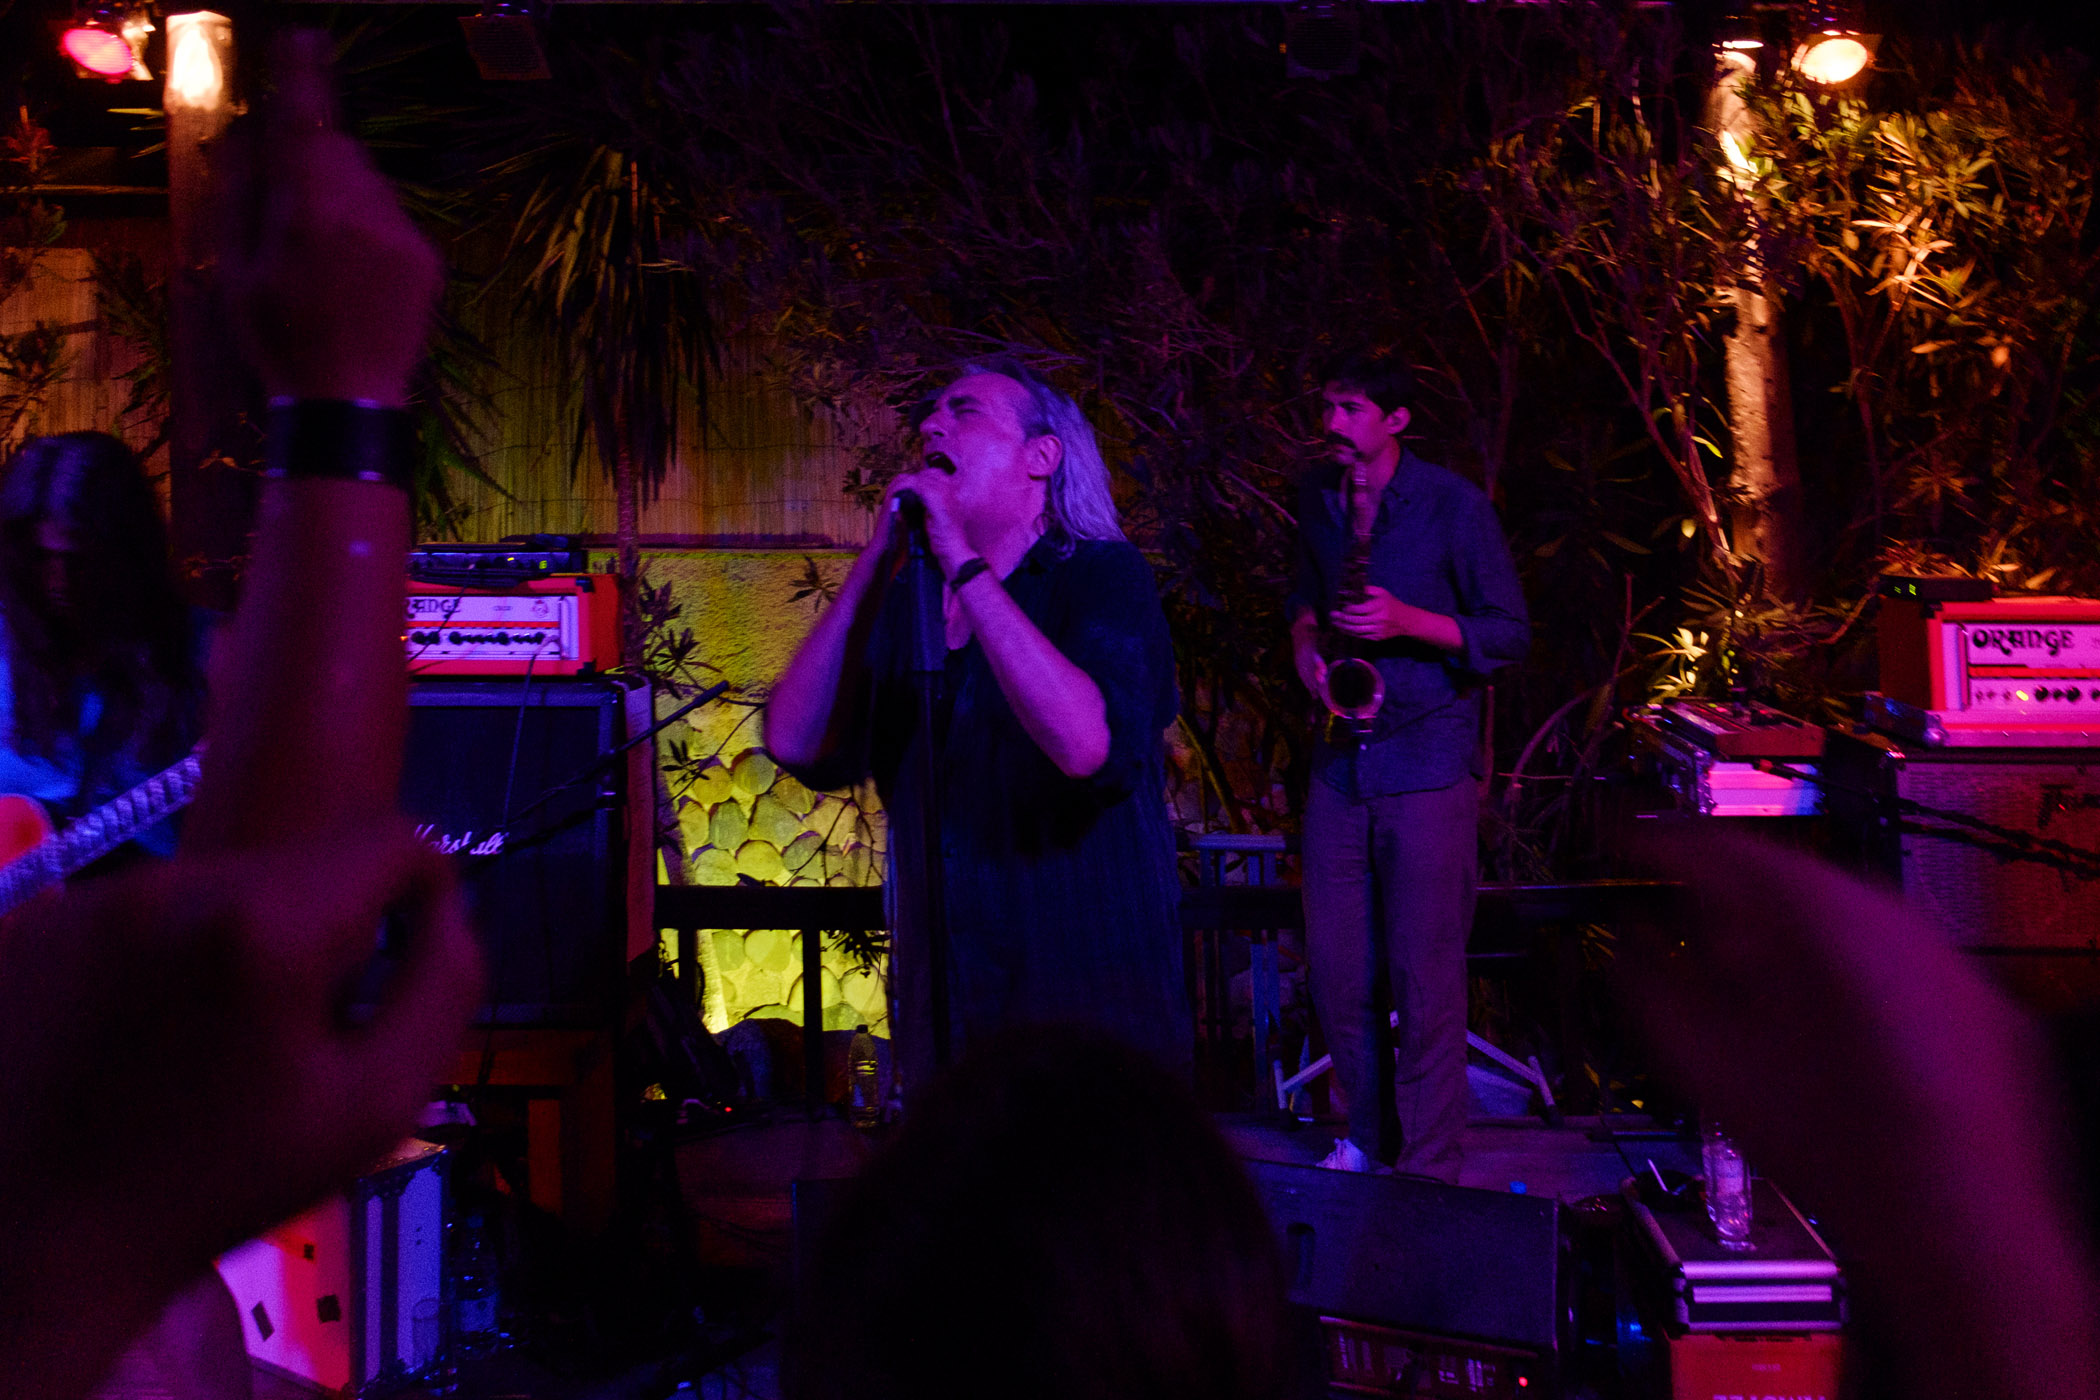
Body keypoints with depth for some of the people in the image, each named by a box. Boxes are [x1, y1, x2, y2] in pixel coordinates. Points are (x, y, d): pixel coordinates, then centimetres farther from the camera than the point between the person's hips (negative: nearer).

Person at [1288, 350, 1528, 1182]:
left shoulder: (1453, 505, -7)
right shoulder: (1316, 498, 9)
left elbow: (1510, 633, -5)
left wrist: (1409, 622, -19)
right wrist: (1304, 640, 4)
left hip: (1428, 762, -5)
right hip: (1340, 760, 5)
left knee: (1425, 979, -3)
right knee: (1334, 970, 8)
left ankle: (1430, 1175, 8)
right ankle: (1366, 1137, 27)